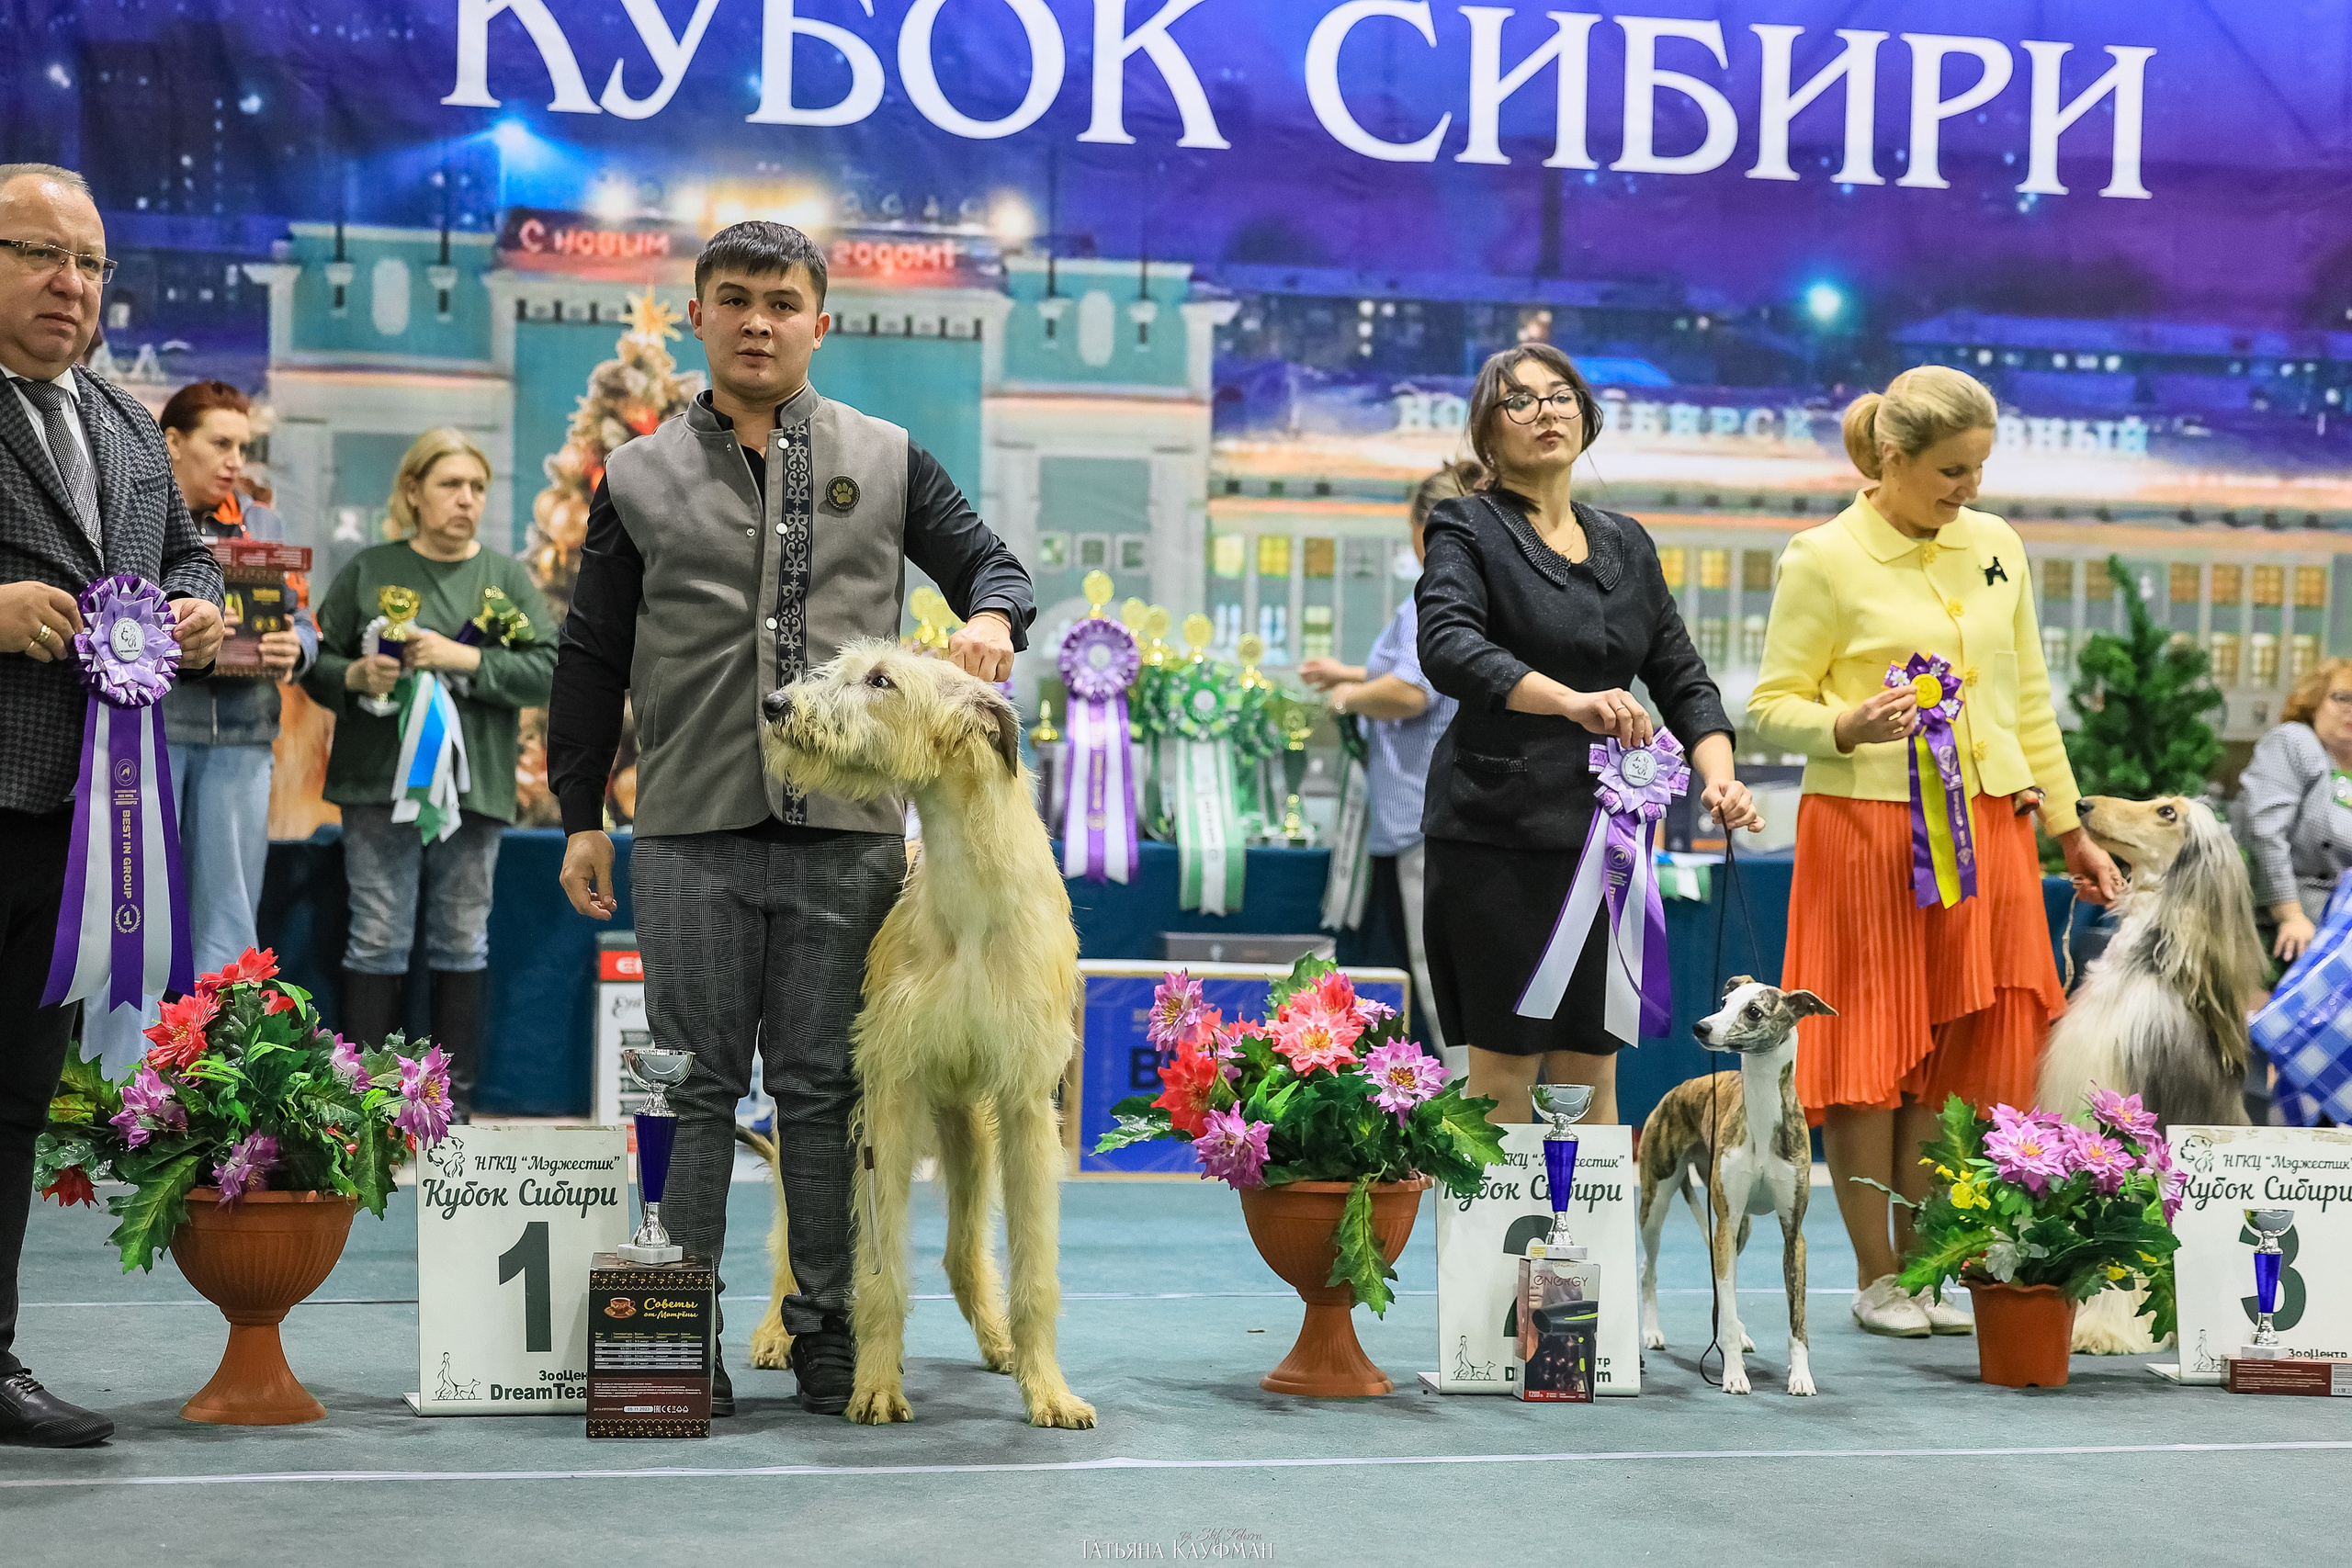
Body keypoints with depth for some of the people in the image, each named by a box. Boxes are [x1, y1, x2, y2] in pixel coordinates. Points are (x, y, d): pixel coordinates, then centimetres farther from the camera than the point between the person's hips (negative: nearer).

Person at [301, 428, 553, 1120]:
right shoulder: (367, 570, 6)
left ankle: (454, 1101, 14)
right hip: (379, 783, -1)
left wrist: (464, 659, -13)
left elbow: (547, 669, -2)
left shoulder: (506, 576, 7)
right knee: (378, 940, 1)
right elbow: (316, 663, 8)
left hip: (472, 788, 1)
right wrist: (356, 676, -13)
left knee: (463, 941, 6)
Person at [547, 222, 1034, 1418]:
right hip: (691, 836, 0)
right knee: (694, 1089, 2)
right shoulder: (641, 477, 10)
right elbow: (592, 657, 13)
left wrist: (991, 616, -9)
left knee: (824, 1089, 4)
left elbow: (990, 560, 15)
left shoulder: (886, 461, 11)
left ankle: (828, 1328, 13)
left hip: (849, 833, 0)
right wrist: (578, 813, 9)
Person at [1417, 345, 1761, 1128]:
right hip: (1500, 828, -5)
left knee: (1593, 1069, 6)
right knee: (1504, 1064, -3)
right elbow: (1448, 648, -20)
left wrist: (1717, 773, -7)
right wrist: (1572, 702, -35)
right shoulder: (1467, 530, -1)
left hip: (1603, 828, 5)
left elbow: (1681, 676, 13)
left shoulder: (1627, 544, 16)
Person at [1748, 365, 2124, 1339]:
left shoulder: (1996, 547, 11)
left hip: (1987, 834, 5)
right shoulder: (1824, 559, -5)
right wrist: (1849, 726, -23)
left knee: (1955, 1054, 6)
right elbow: (1772, 707, -3)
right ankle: (1876, 1279, 11)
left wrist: (2070, 832, 18)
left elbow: (2029, 700, 18)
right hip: (1867, 832, -5)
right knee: (1870, 1054, 0)